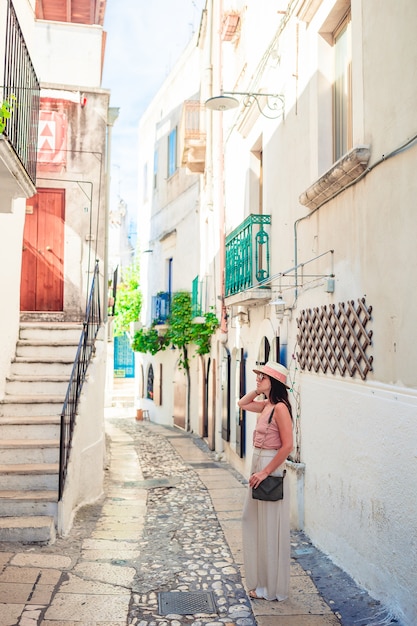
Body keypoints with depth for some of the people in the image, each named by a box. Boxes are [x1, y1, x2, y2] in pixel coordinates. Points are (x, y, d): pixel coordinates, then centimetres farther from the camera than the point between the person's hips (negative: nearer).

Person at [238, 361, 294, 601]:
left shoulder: (280, 407, -18)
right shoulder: (266, 405, 7)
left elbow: (287, 445, -22)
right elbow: (242, 404, 25)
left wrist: (265, 472, -20)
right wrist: (259, 390, 9)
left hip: (271, 471, -9)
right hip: (258, 467, 9)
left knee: (270, 530, 3)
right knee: (254, 523, 18)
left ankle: (272, 588, 18)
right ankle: (261, 581, 34)